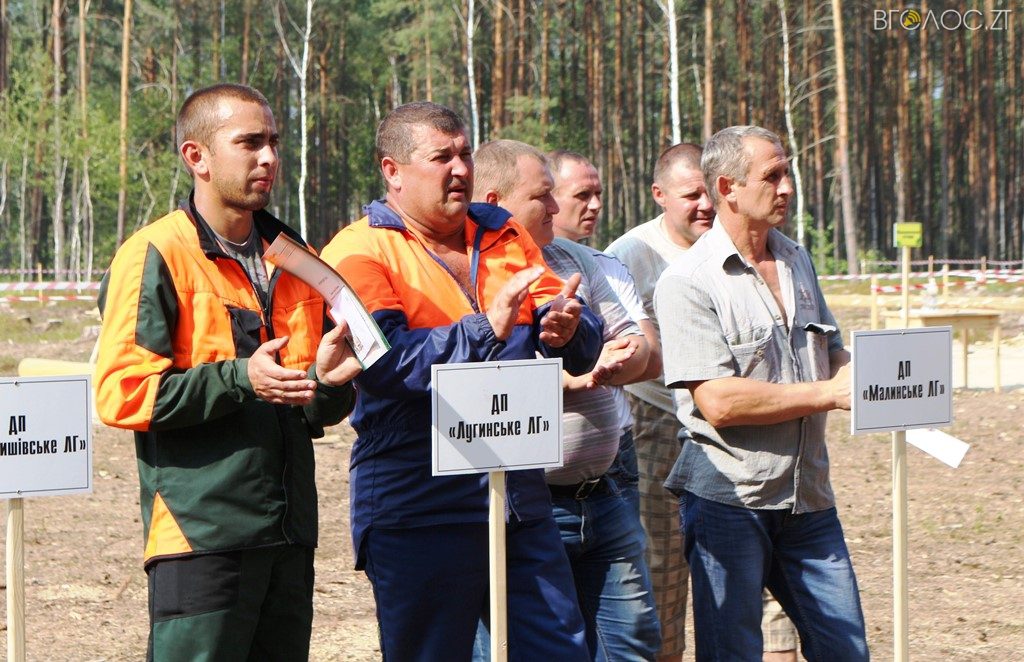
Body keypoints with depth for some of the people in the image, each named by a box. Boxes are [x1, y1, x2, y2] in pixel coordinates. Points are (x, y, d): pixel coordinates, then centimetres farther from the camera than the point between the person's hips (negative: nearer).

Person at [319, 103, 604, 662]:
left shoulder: (504, 237, 15)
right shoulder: (360, 251, -3)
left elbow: (585, 348, 9)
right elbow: (381, 362, -19)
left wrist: (568, 327, -15)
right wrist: (486, 329, -25)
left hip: (521, 502, 5)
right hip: (420, 506, -5)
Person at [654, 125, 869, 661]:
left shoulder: (798, 261, 14)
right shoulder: (687, 281, -10)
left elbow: (831, 355, 23)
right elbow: (719, 401, -19)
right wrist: (828, 394, -16)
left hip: (807, 497, 6)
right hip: (728, 497, -6)